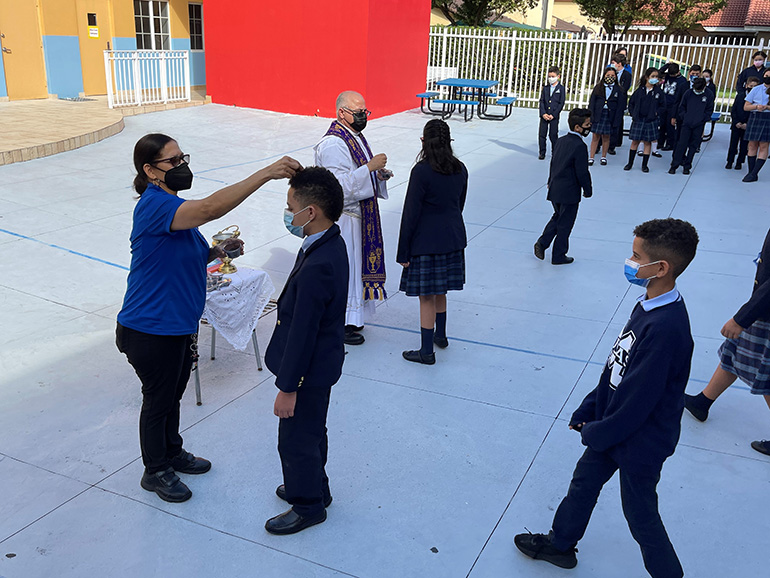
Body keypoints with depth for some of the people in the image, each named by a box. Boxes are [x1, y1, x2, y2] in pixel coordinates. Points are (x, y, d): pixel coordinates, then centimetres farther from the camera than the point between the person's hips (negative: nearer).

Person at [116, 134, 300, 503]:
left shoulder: (174, 206, 8)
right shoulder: (154, 205, -24)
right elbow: (209, 209, -42)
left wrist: (216, 252, -3)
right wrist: (266, 173, -46)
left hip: (180, 324, 9)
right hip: (151, 330, -9)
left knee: (174, 394, 24)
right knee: (158, 399, 10)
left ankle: (173, 453, 45)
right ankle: (156, 470, 31)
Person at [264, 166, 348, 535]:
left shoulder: (316, 267, -32)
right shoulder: (332, 244, -1)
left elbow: (302, 333, -27)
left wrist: (288, 387, -18)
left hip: (309, 370, -10)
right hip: (321, 364, 10)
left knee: (296, 439, 10)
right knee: (311, 433, 27)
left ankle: (308, 506, 30)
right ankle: (313, 487, 47)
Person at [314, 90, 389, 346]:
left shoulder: (355, 136, 10)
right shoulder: (332, 144, -20)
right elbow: (339, 185, -28)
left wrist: (379, 174, 2)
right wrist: (370, 167, -28)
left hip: (360, 214, 10)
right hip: (342, 217, -10)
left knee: (355, 264, 17)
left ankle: (350, 316, 30)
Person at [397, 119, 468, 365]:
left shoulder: (422, 171, -18)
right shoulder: (460, 169, 2)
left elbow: (411, 213, -15)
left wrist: (403, 251, -10)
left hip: (426, 241, -7)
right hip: (453, 239, 7)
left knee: (426, 296, 2)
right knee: (439, 291, 22)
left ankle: (427, 351, 10)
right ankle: (440, 335, 38)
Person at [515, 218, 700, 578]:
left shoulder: (666, 328, -33)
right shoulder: (648, 305, -3)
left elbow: (638, 398, -27)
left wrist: (597, 433, -13)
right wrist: (588, 409, 9)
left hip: (640, 442, -9)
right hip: (612, 424, 9)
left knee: (640, 515, 11)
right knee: (584, 481, 24)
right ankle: (561, 544, 45)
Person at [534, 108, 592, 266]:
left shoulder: (561, 141, 5)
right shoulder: (580, 146, -20)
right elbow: (582, 172, -18)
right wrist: (588, 190, -4)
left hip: (554, 189, 7)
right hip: (569, 193, -7)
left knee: (558, 217, 26)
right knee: (564, 225, 6)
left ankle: (542, 243, 16)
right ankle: (558, 256, 18)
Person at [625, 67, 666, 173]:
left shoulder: (659, 92, 0)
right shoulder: (639, 90, 2)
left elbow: (663, 107, 5)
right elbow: (631, 104, 10)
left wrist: (656, 114, -8)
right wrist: (633, 114, -1)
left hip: (651, 120, 0)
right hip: (638, 120, 0)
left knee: (648, 142, 4)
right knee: (635, 141, 5)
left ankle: (644, 165, 12)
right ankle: (630, 163, 17)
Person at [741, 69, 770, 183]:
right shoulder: (756, 89, 10)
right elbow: (746, 107, 6)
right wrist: (757, 106, -11)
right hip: (754, 118, 2)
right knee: (752, 145, 2)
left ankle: (754, 174, -8)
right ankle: (751, 172, 7)